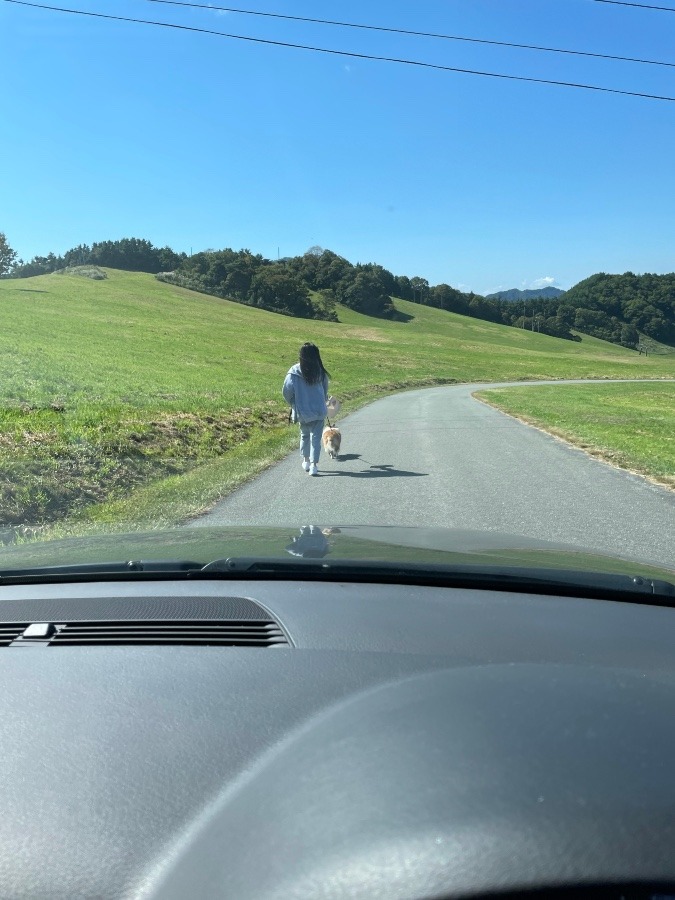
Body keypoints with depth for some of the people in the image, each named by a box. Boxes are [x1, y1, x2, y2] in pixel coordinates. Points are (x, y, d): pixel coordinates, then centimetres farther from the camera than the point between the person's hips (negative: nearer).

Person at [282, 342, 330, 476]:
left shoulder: (294, 372, -11)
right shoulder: (321, 372, -4)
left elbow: (287, 391, -11)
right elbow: (325, 391, 8)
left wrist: (294, 403, 7)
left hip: (302, 411, 0)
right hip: (319, 411, 0)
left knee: (304, 435, 21)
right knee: (316, 437, 3)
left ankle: (306, 461, 29)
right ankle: (314, 465, -5)